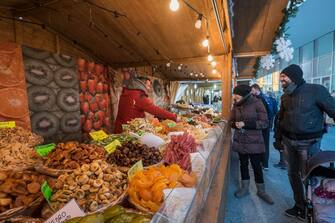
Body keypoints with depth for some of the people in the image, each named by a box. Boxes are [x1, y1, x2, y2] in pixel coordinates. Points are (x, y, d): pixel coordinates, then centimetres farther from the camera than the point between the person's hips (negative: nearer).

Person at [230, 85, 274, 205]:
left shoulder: (257, 103, -13)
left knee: (257, 166, 8)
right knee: (243, 164, 16)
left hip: (254, 142, -4)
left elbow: (264, 123, -15)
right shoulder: (236, 105, -1)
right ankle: (245, 188, 33)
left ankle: (261, 191, 28)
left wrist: (245, 124, -23)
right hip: (240, 141, 4)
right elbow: (231, 121, 9)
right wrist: (235, 124, -15)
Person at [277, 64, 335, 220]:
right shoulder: (285, 96, 7)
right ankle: (299, 206, 31)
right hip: (288, 140, 6)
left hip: (308, 142, -6)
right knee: (293, 174, 13)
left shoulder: (315, 90, -12)